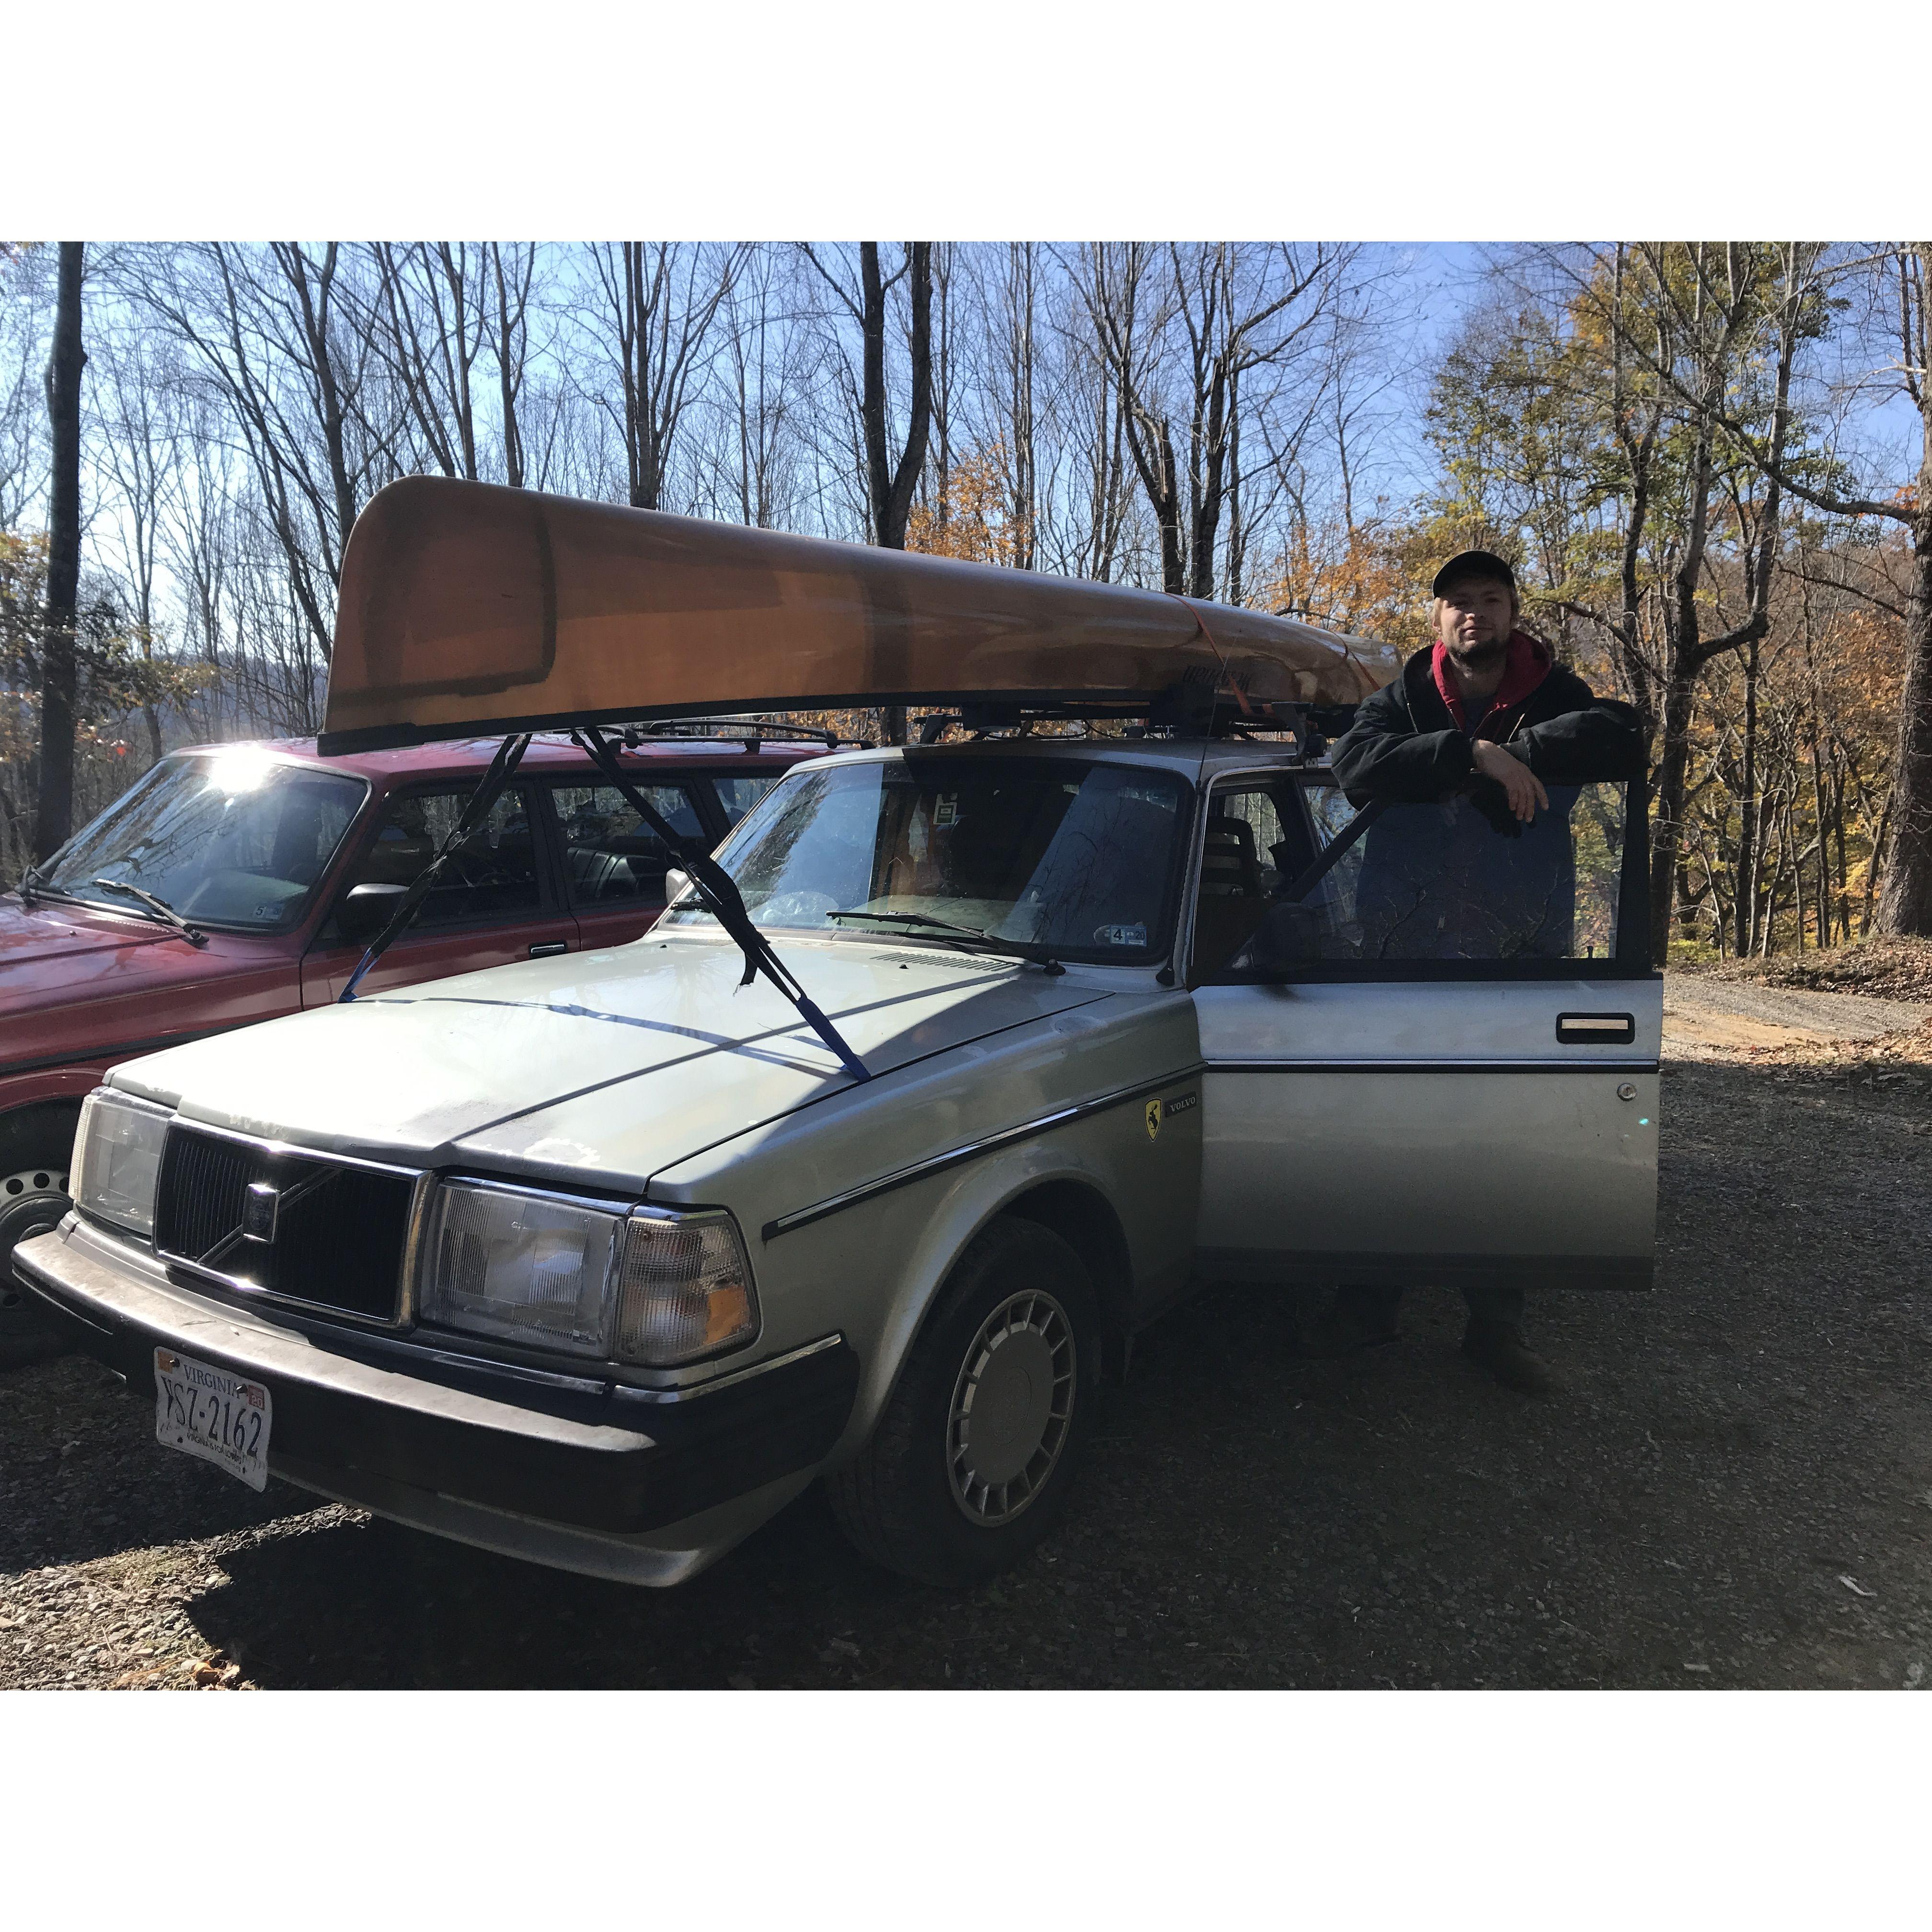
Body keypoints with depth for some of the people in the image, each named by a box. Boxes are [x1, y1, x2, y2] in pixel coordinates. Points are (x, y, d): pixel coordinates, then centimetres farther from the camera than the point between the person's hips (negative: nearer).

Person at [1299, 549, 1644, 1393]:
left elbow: (1624, 743, -15)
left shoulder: (1555, 698, 5)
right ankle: (1366, 1306, 24)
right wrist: (1474, 755, -25)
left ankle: (1495, 1324, 25)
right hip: (1405, 955, 0)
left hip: (1522, 955, 1)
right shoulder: (1404, 699, 5)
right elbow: (1355, 762, -16)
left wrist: (1508, 749, -21)